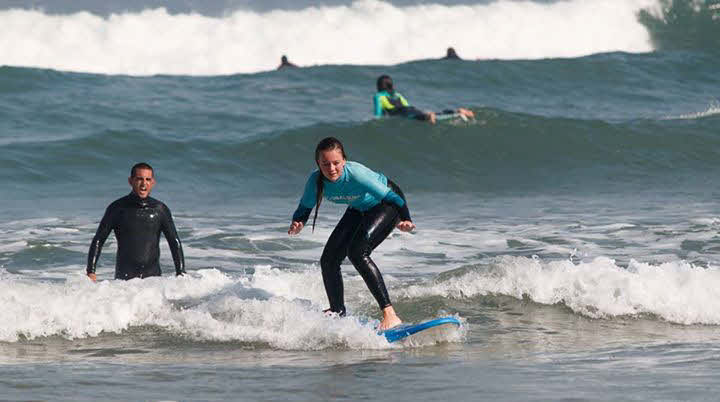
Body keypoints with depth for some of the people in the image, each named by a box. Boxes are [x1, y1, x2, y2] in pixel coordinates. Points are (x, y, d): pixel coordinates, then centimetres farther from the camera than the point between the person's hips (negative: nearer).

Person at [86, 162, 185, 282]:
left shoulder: (160, 210, 7)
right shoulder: (117, 208, 2)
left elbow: (175, 243, 13)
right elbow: (98, 240, 5)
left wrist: (181, 274, 5)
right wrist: (91, 272, -4)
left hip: (153, 276, 3)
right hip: (124, 278, -2)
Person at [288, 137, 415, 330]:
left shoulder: (356, 174, -38)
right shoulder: (316, 181, -23)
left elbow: (390, 196, -32)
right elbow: (305, 207, -8)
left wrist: (405, 220, -42)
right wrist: (298, 223, -28)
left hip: (387, 204, -7)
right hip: (360, 209, 7)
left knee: (357, 252, -26)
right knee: (329, 259, 3)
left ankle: (389, 315, -30)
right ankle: (338, 312, 27)